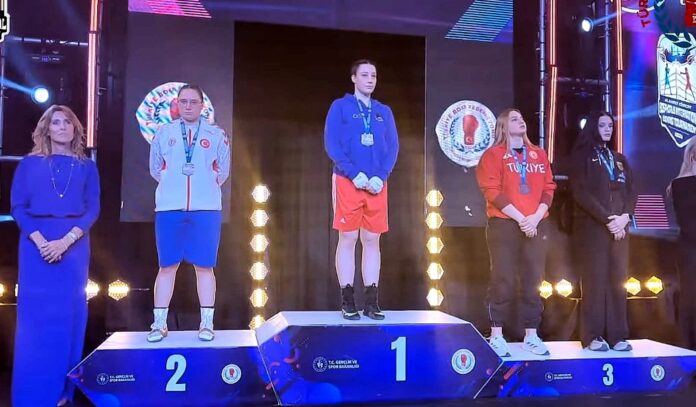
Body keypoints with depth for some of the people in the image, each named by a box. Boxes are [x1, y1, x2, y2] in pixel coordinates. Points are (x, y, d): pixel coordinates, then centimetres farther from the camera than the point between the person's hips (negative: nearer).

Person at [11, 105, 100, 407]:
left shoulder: (86, 167, 8)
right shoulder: (29, 164, 8)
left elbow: (93, 209, 1)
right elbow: (17, 206, 1)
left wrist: (65, 241, -13)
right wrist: (40, 241, -13)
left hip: (74, 245, 1)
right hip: (36, 244, 0)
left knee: (68, 313, 3)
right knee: (35, 314, 1)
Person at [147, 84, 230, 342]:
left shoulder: (217, 135, 7)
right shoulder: (164, 133, 10)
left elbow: (222, 172, 12)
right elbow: (155, 170, 15)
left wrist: (204, 186, 8)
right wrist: (174, 185, 12)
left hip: (206, 208, -1)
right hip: (169, 208, 1)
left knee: (204, 266, 1)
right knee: (167, 266, 4)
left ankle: (207, 324, 9)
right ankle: (159, 324, 12)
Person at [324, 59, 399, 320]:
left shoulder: (384, 111, 15)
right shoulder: (340, 106, 4)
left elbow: (392, 148, 9)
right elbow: (331, 145, -4)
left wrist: (380, 177, -7)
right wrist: (354, 174, -14)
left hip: (377, 184, 4)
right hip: (347, 182, -3)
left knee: (372, 241, 5)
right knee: (347, 239, -2)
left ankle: (371, 301, 10)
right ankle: (347, 302, 5)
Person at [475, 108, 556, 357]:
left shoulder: (539, 154, 16)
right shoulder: (493, 154, 1)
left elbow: (548, 189, 10)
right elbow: (493, 192, -9)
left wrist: (535, 217, -7)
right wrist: (520, 218, -14)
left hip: (537, 225, 5)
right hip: (504, 225, -4)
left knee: (533, 281, 6)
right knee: (503, 280, -4)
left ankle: (531, 336, 14)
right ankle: (496, 336, 3)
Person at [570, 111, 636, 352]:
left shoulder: (619, 159, 21)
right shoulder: (582, 156, 3)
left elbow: (631, 192, 12)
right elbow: (580, 192, -8)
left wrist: (625, 217, -7)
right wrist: (606, 219, -14)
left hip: (620, 226, 5)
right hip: (593, 226, -5)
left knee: (618, 279, 1)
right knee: (595, 278, -8)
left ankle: (617, 335, 3)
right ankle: (593, 336, -5)